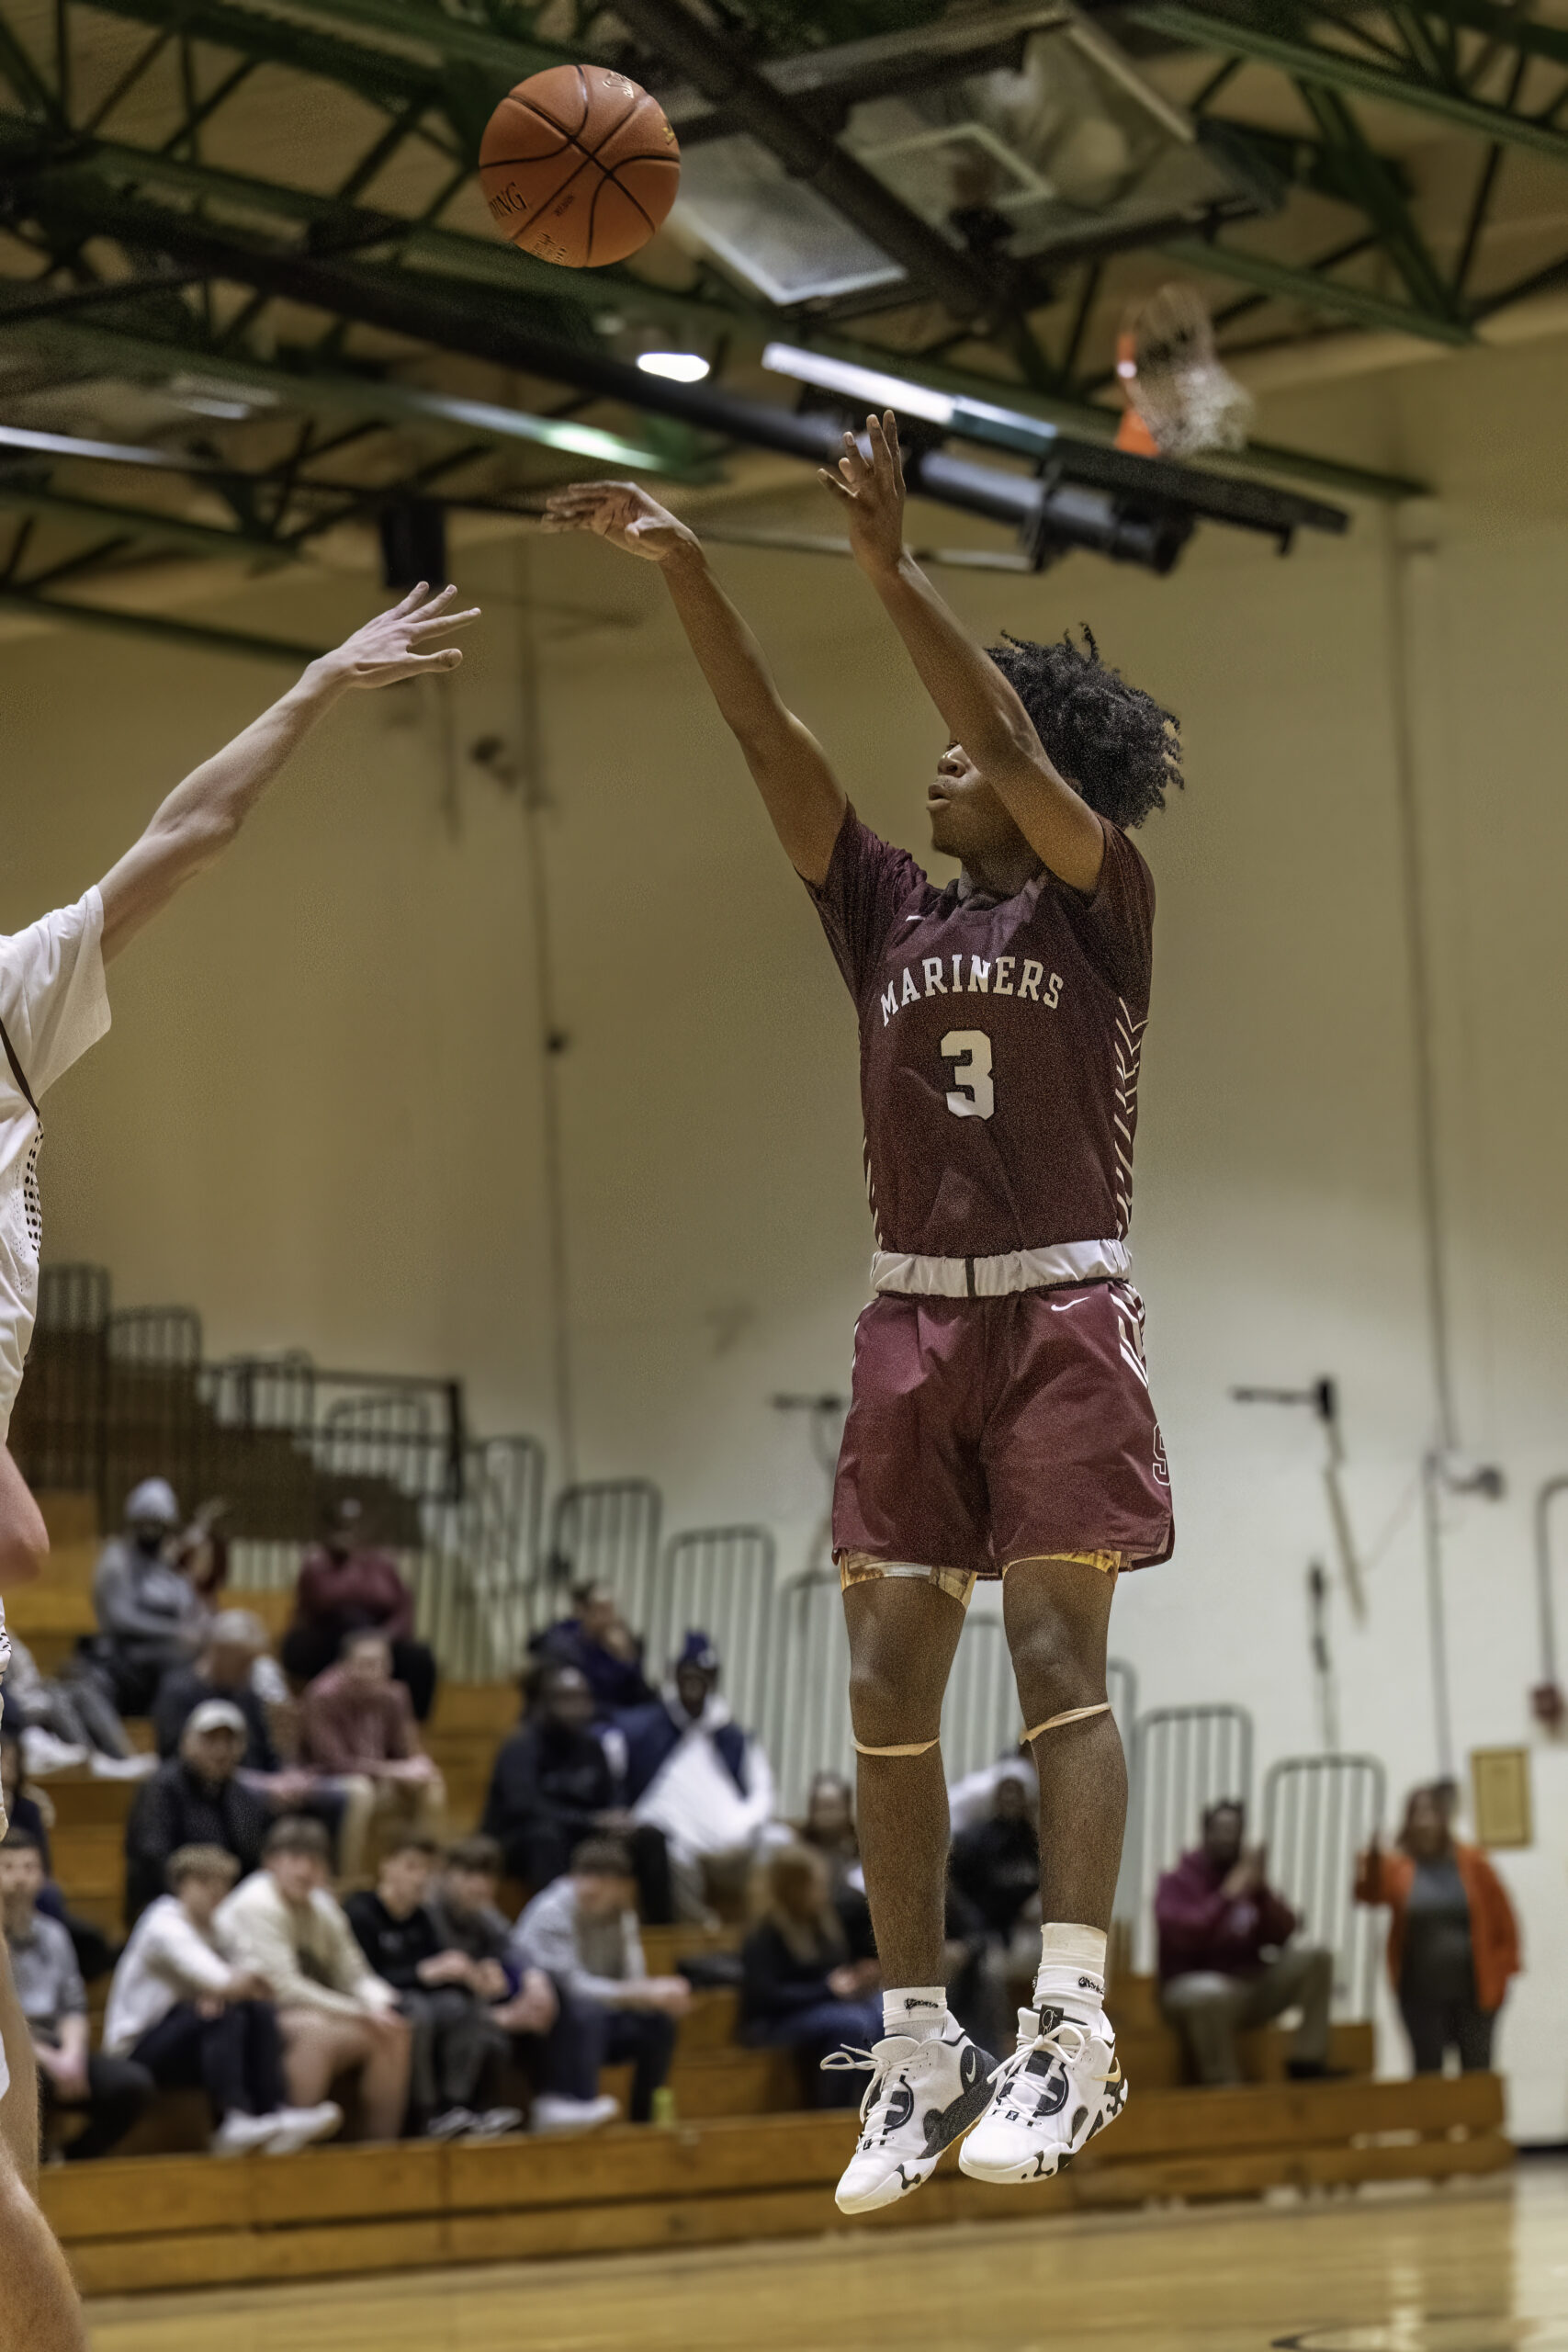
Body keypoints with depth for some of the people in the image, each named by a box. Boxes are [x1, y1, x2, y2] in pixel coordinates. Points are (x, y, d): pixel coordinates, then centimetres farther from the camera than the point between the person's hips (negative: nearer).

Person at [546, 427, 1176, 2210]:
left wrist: (891, 568, -22)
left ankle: (1072, 2034, -18)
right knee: (887, 1680, 0)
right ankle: (917, 2047, 4)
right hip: (913, 1319, 5)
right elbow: (772, 745, 6)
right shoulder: (891, 916, 15)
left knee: (1055, 1656, -13)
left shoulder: (1097, 908, 2)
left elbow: (1017, 751, -14)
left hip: (1062, 1312, -5)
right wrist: (681, 573, -5)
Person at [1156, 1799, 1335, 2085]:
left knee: (1313, 1957, -12)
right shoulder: (1177, 1882, -2)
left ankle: (1308, 2062, -14)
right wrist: (1228, 1895, -23)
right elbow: (1183, 1935, -21)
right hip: (1193, 1984, -6)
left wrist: (1261, 1892, -14)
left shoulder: (1247, 1877, 12)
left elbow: (1283, 1935, 1)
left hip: (1250, 1984, 6)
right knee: (1212, 1994, -42)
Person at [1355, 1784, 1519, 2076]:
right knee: (1428, 2071, 3)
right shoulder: (1398, 1868, -1)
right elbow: (1369, 1892, -20)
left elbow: (1502, 1917, 4)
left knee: (1477, 2073, 6)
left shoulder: (1471, 1863, 1)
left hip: (1474, 1990, 0)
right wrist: (1372, 1862, -39)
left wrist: (1503, 1967, -1)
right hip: (1422, 1993, 0)